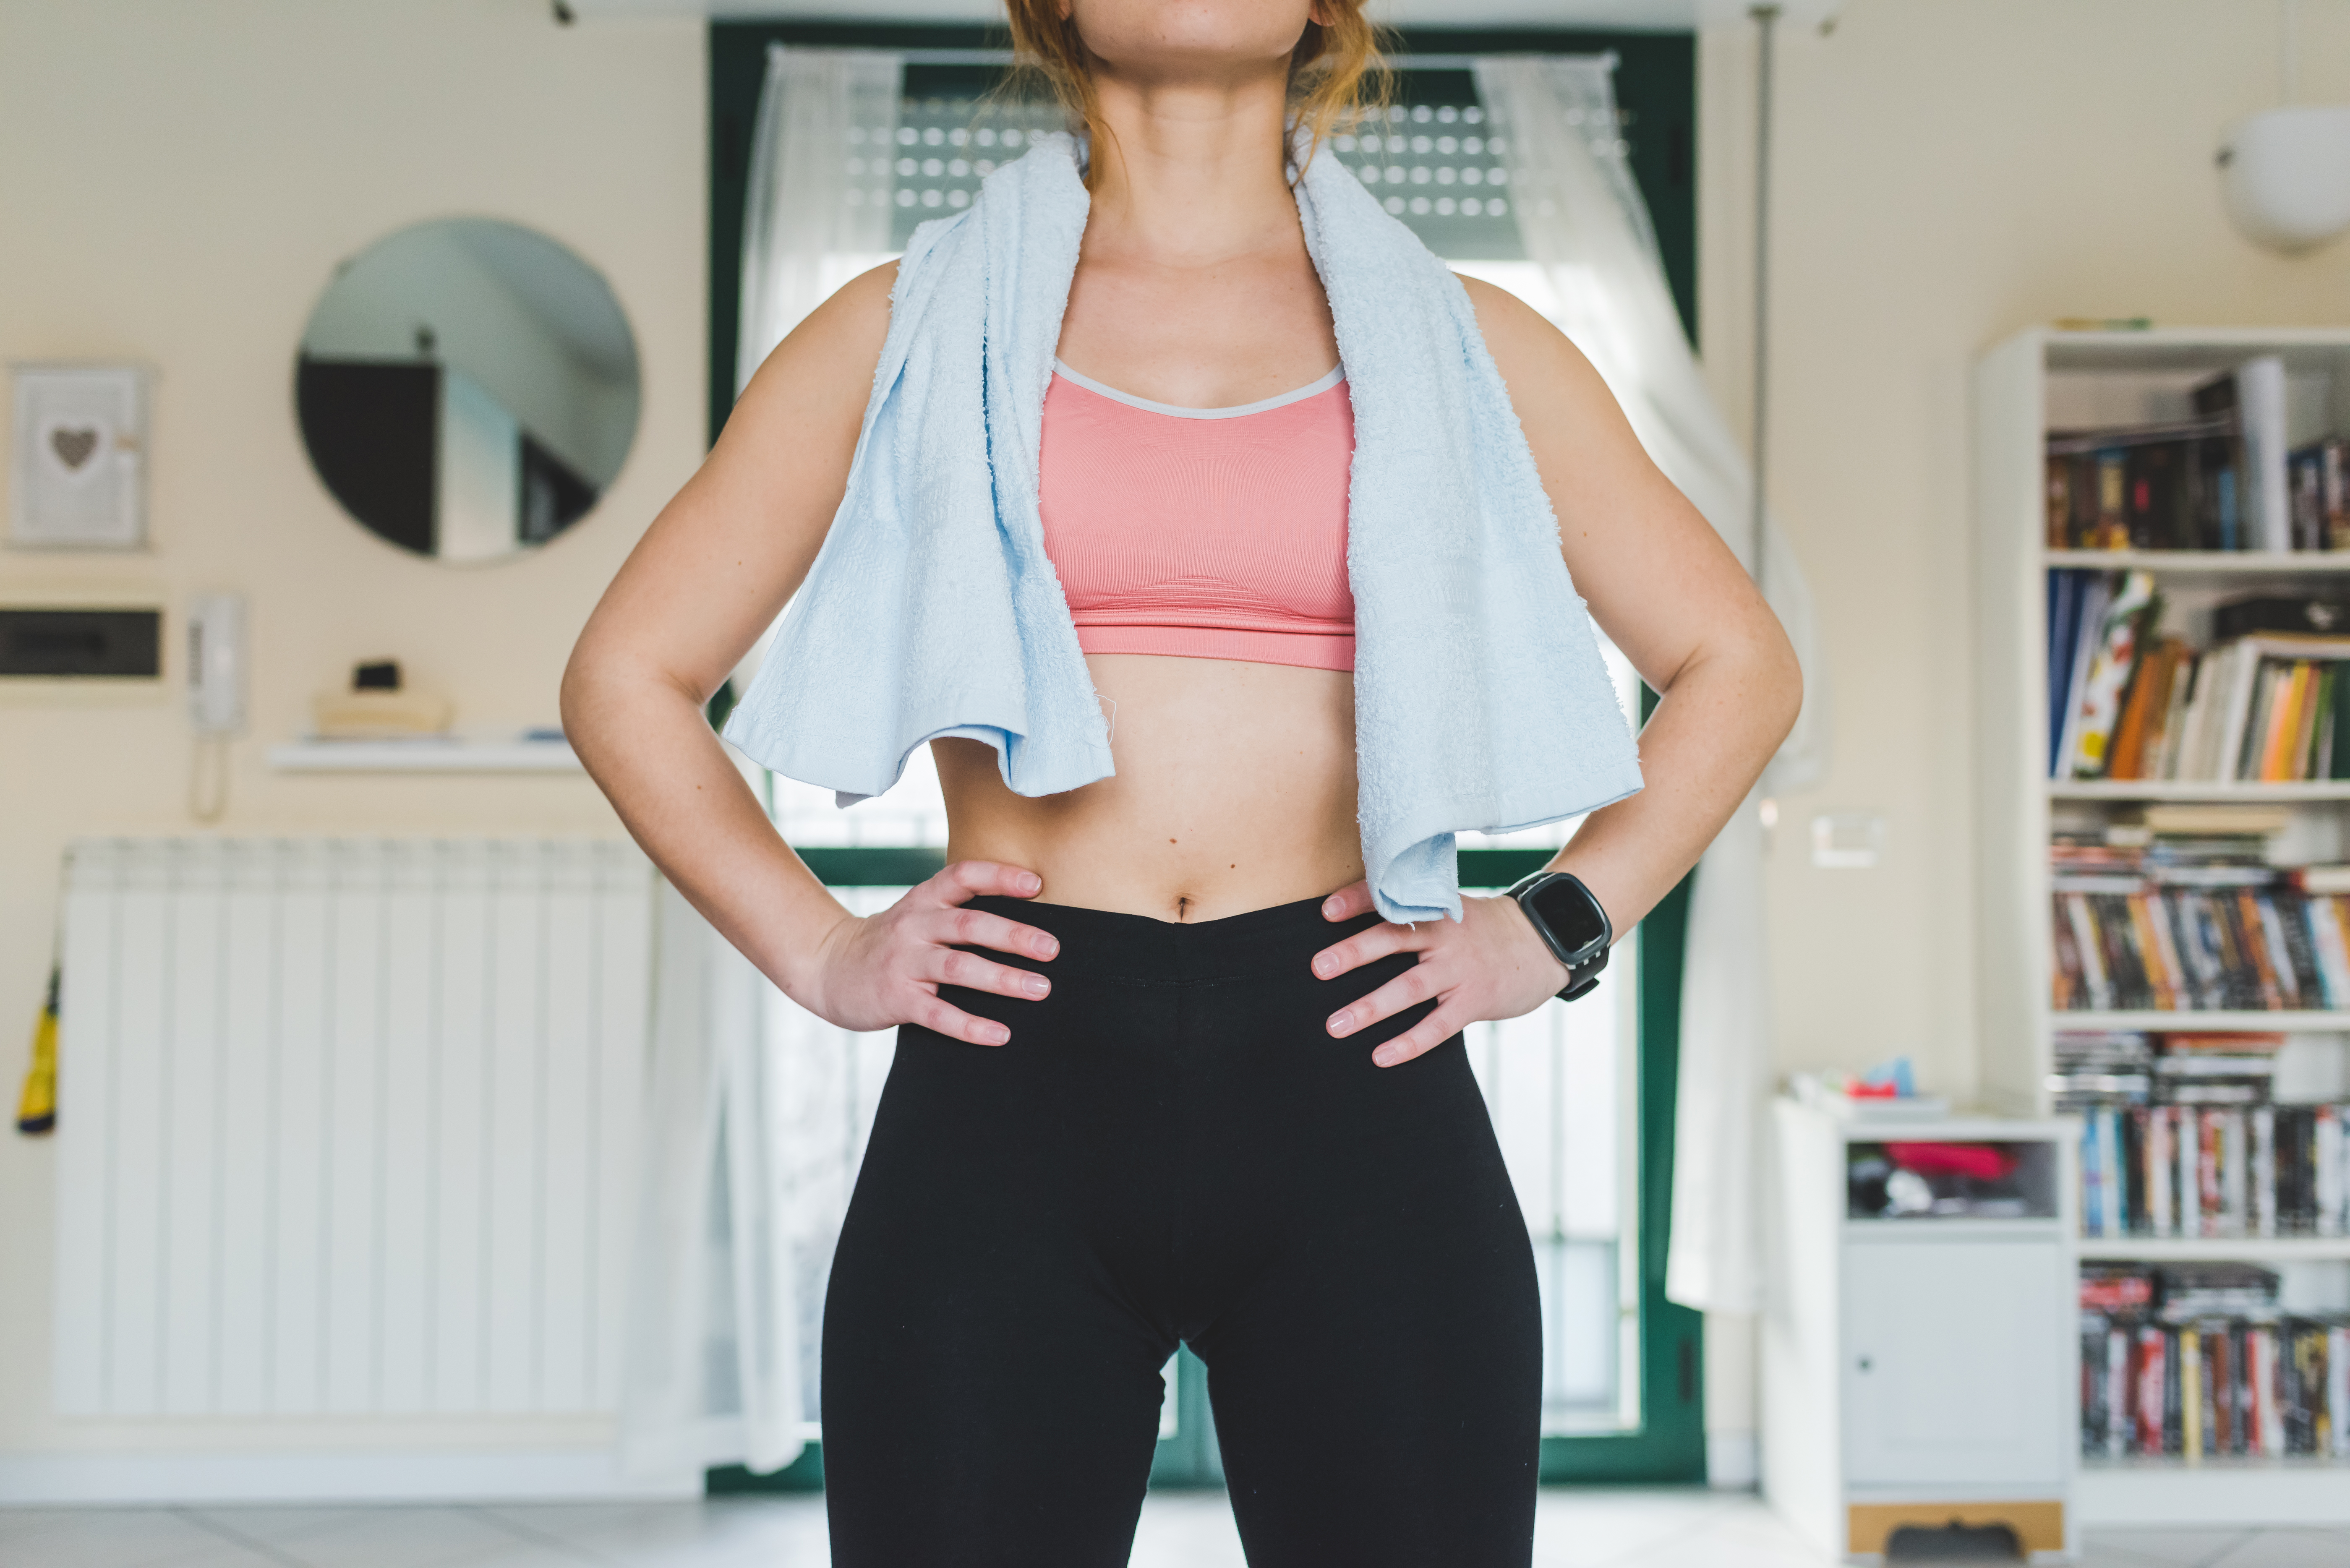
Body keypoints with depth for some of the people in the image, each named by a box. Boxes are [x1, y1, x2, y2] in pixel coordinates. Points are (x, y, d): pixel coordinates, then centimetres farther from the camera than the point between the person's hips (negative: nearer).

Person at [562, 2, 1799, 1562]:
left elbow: (1736, 662, 19)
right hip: (1004, 1091, 0)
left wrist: (1557, 929, 7)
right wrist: (817, 951, 3)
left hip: (1349, 1087, 1)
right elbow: (629, 677, 14)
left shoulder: (1461, 343, 12)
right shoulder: (913, 328, 11)